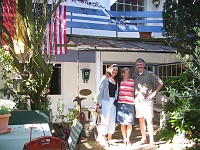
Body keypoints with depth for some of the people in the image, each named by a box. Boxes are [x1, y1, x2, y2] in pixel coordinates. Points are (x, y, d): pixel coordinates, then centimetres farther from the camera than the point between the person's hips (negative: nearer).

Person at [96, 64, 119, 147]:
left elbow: (116, 92, 15)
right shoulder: (105, 78, 1)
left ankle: (109, 140, 16)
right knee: (105, 120, -4)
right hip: (106, 100, -5)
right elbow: (100, 90, -3)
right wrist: (98, 103, -9)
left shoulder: (116, 81, 15)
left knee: (112, 121, 6)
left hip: (114, 102, 5)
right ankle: (101, 138, 8)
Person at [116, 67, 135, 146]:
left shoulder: (132, 81, 4)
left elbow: (133, 92, 9)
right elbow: (117, 91, 14)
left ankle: (128, 139, 16)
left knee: (129, 122, 1)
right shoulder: (119, 81, 8)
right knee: (122, 122, 7)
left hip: (129, 103, -1)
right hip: (121, 103, 1)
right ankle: (124, 138, 22)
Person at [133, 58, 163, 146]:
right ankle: (143, 138, 23)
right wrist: (134, 96, 5)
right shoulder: (135, 75, 9)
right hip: (137, 101, 5)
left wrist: (154, 93, -8)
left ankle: (151, 140, 0)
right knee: (141, 120, 11)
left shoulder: (150, 74, -3)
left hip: (147, 100, -4)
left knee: (149, 120, -6)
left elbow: (160, 83, -1)